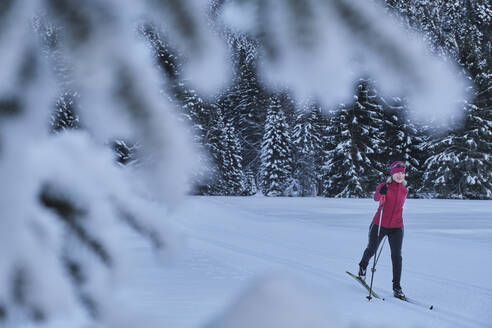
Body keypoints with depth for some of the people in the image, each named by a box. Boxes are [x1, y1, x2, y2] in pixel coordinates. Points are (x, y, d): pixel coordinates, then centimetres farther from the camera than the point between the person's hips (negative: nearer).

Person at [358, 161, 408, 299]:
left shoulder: (404, 190, 7)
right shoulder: (384, 186, -8)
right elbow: (376, 198, -28)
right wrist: (381, 193, -48)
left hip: (396, 228, 2)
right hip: (379, 225, -2)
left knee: (397, 256, -8)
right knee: (371, 250, 14)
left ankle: (396, 287, -3)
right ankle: (363, 266, 48)